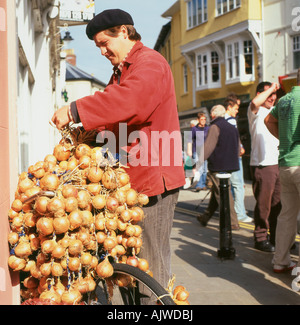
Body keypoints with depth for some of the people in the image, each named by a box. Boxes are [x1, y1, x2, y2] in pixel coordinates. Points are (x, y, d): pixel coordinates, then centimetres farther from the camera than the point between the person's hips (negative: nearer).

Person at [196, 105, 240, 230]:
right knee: (216, 192, 17)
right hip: (229, 165, 9)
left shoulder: (215, 127, -11)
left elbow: (207, 147, -18)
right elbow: (238, 148, 19)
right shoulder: (233, 128, 14)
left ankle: (232, 223, -4)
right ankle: (205, 217, 28)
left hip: (218, 166, -9)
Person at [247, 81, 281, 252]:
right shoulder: (256, 112, -3)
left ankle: (277, 237, 21)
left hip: (279, 163, 7)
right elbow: (255, 102, -28)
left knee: (279, 203, 10)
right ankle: (261, 238, 8)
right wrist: (271, 88, -15)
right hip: (262, 164, -7)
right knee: (263, 204, -3)